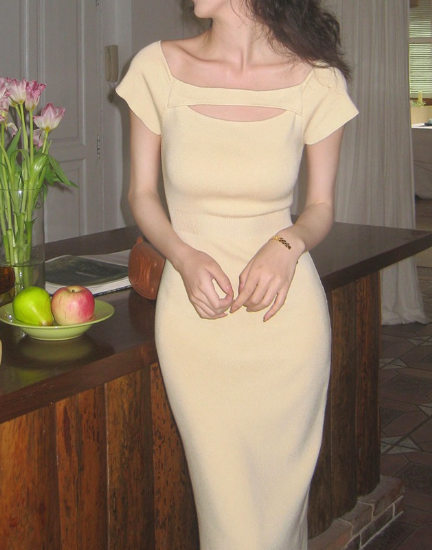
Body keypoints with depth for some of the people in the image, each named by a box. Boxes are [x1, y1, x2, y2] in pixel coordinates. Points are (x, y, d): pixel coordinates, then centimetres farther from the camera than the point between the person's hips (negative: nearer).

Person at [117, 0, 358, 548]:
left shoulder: (318, 82, -7)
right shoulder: (158, 67, -5)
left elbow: (321, 207, 5)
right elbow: (142, 194, 5)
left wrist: (287, 244, -17)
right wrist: (185, 258, -13)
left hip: (285, 311, 0)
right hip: (194, 311, 0)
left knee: (282, 491, 12)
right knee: (228, 506, 7)